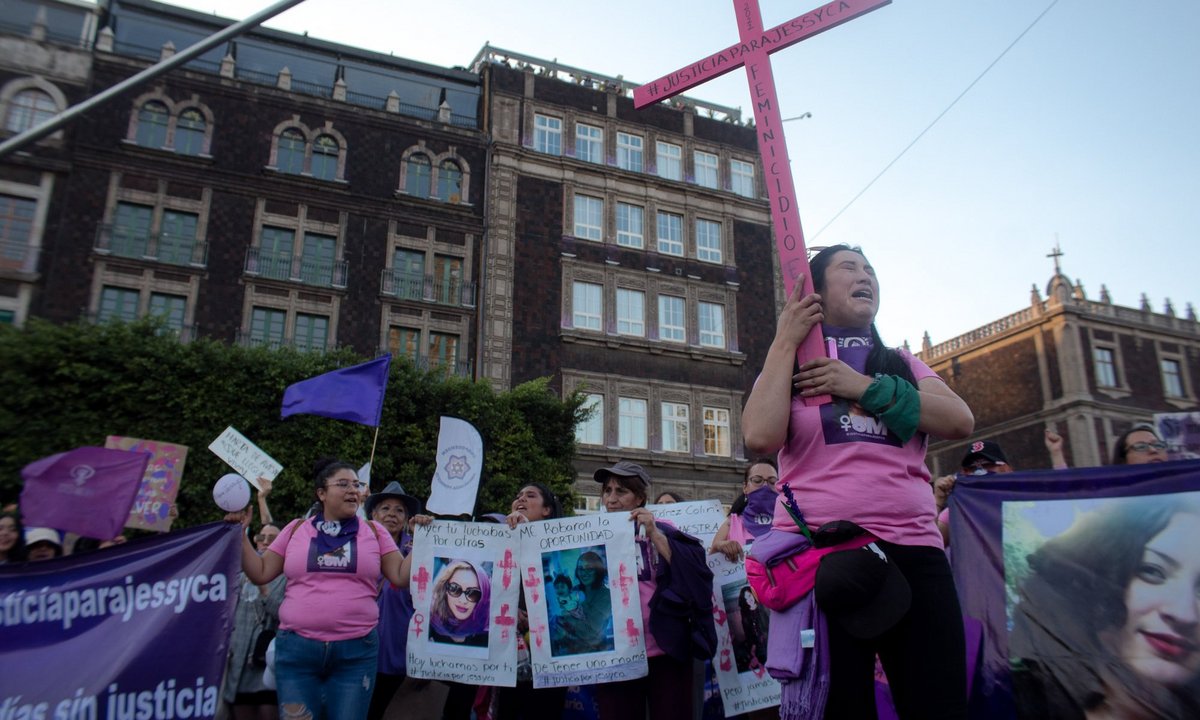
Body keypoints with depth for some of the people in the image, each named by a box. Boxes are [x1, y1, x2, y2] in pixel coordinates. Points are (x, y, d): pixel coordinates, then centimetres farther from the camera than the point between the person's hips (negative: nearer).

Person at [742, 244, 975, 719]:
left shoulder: (902, 363, 19)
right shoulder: (788, 365, 9)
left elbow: (960, 421, 1)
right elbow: (761, 438, -11)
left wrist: (864, 386, -6)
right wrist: (784, 342, -3)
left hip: (914, 550, 3)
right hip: (818, 555, -3)